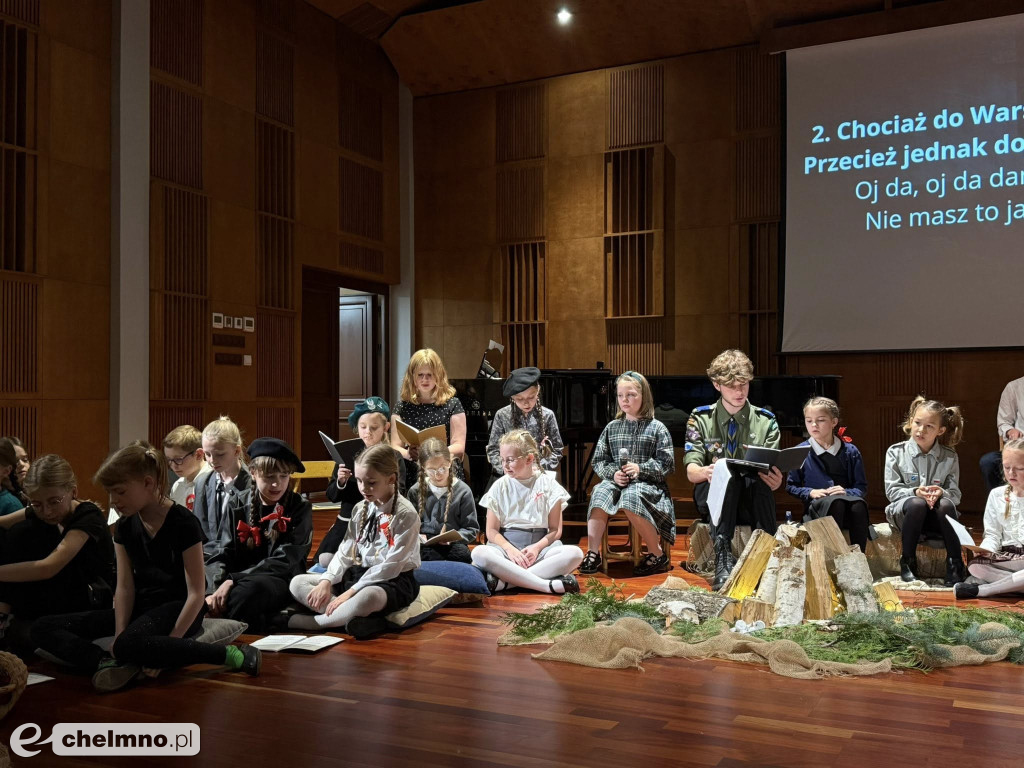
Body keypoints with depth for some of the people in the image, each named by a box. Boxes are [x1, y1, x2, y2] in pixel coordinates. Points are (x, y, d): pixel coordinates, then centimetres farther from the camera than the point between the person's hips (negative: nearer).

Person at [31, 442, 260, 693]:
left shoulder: (183, 523, -15)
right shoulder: (125, 525, 5)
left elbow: (196, 593, -16)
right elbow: (125, 587, 1)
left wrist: (170, 641, -24)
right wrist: (119, 634, -14)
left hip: (179, 609, -8)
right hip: (140, 608, 8)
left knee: (129, 646, -41)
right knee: (43, 629, -5)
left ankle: (229, 654, -28)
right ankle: (111, 664, -30)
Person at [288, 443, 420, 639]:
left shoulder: (405, 513, -14)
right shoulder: (361, 509, 7)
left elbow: (392, 565, -18)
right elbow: (345, 551, 6)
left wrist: (351, 591, -21)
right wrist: (326, 581, -12)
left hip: (393, 580, -8)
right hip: (358, 572, 8)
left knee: (367, 597, -43)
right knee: (297, 583, -5)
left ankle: (317, 621, -19)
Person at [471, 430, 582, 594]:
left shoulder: (548, 485, 4)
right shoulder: (500, 487, 6)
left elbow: (555, 530, 3)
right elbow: (492, 531, 2)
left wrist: (537, 547, -16)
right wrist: (510, 549, -17)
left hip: (539, 547, 1)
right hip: (506, 546, 0)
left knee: (575, 553, -30)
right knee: (479, 553, -34)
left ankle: (504, 581, -33)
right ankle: (549, 585, -36)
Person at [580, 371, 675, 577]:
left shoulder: (656, 428, 5)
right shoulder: (612, 428, 15)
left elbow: (667, 464, -1)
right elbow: (599, 460, 12)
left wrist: (640, 469, -16)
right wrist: (613, 473, -9)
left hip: (646, 483, -3)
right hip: (617, 481, 4)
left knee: (630, 498, -37)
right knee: (601, 492, -31)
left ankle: (657, 554, -18)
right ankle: (592, 553, -26)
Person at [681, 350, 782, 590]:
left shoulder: (765, 421, 8)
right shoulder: (701, 419, 5)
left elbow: (772, 471, -1)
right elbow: (691, 471, -6)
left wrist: (775, 481, -28)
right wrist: (705, 472, -31)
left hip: (751, 501, 1)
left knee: (761, 479, -35)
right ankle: (722, 554, -47)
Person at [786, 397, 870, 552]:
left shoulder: (850, 451, 12)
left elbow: (862, 487, 11)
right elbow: (791, 486, 10)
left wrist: (846, 492, -10)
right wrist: (810, 492, -8)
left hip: (846, 499, 2)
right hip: (816, 505, -2)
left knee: (858, 504, -36)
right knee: (836, 502, -38)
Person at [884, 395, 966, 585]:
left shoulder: (950, 457, 4)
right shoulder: (896, 452, 0)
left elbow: (955, 494, -1)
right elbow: (891, 491, -3)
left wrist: (941, 493, -24)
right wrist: (915, 492, -22)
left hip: (936, 515, 1)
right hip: (903, 511, -1)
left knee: (946, 505, -34)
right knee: (917, 504, -36)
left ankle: (955, 563, -23)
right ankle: (908, 561, -19)